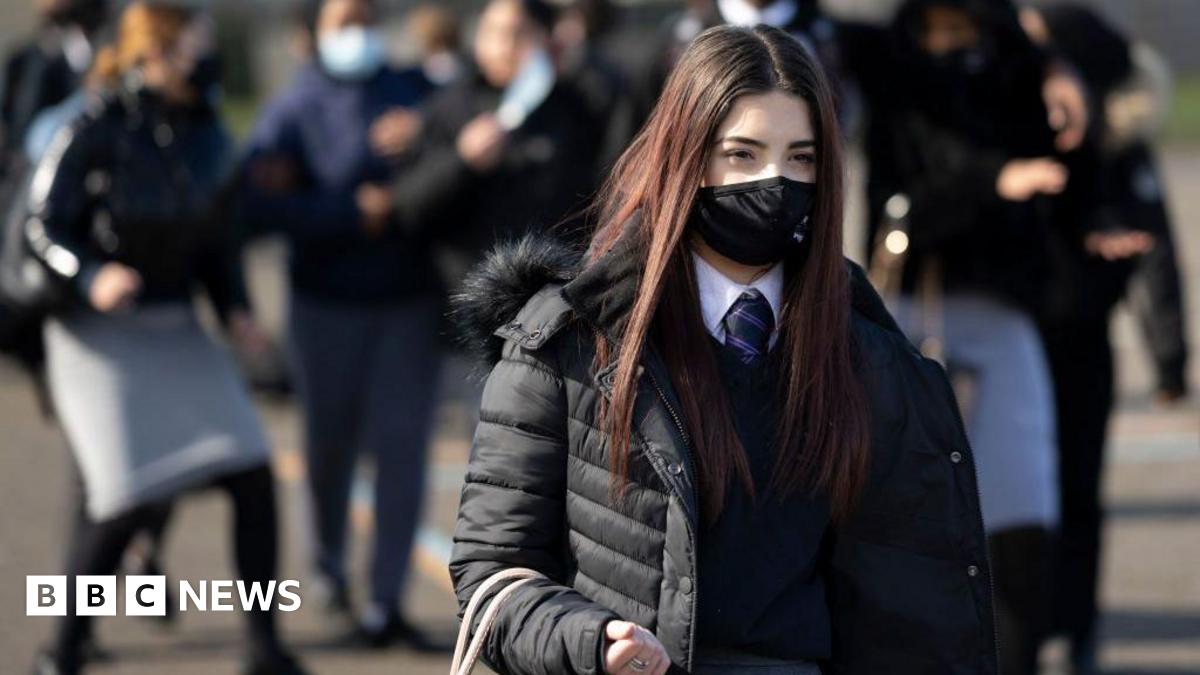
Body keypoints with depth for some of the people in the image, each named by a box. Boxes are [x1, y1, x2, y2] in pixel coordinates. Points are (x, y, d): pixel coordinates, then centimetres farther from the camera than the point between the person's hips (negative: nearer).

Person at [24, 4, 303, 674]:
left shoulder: (205, 135, 6)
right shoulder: (96, 132, -12)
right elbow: (45, 228, -12)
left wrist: (236, 307, 0)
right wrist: (93, 277, -30)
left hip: (177, 330, 6)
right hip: (102, 335, -6)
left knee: (254, 477, -7)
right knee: (128, 502, -14)